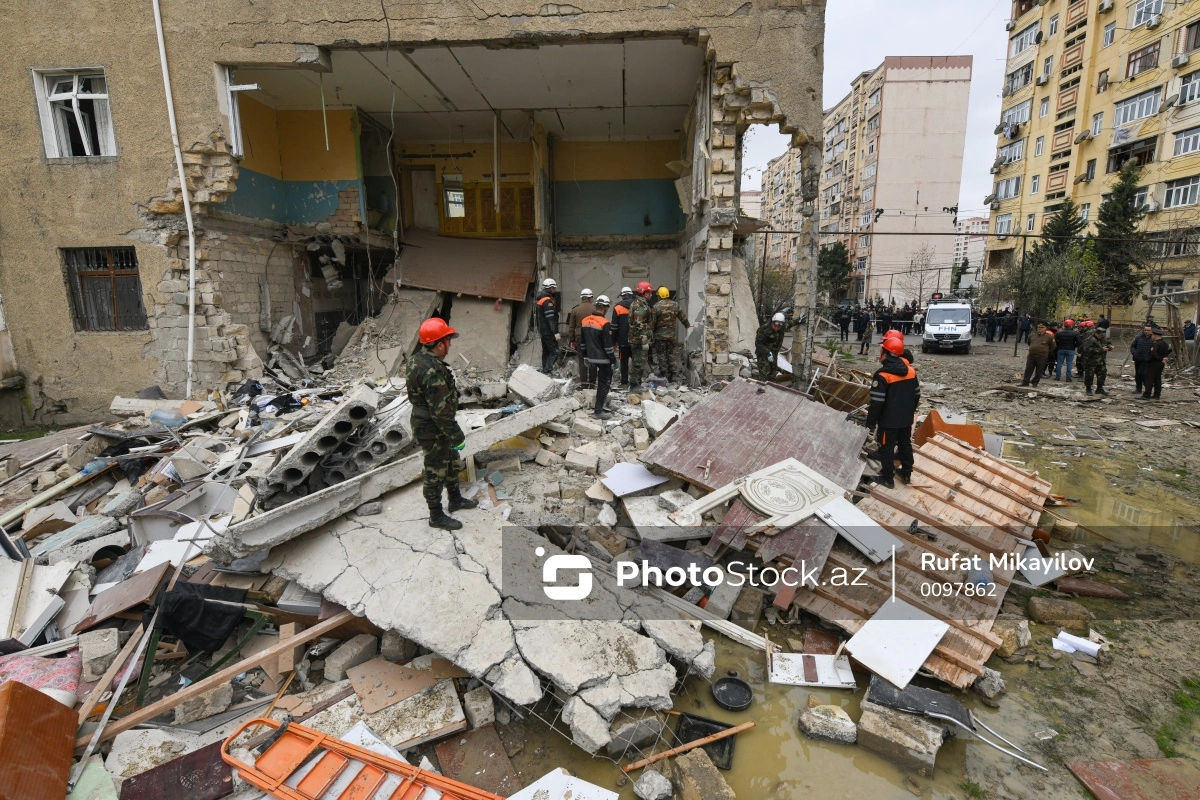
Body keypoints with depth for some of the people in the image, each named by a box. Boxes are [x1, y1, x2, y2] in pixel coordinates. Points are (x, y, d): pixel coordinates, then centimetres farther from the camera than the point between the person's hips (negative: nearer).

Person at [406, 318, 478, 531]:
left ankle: (455, 499, 43)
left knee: (451, 461, 25)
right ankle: (436, 516, 24)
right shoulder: (432, 372, -31)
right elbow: (441, 411, -29)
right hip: (433, 431, -10)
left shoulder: (418, 359, 1)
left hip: (424, 421, 10)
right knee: (435, 473, 7)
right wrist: (457, 436, -19)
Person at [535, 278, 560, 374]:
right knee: (554, 352, -10)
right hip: (549, 331, -10)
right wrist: (555, 332, -22)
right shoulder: (548, 301, -16)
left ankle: (544, 371, 20)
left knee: (546, 351, 15)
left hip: (543, 330, 10)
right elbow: (550, 318, -22)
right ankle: (546, 371, -16)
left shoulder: (540, 299, 15)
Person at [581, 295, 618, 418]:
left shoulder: (585, 320, 4)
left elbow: (582, 342, 12)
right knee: (604, 382, 0)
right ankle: (598, 411, 0)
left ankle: (602, 396, 38)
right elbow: (608, 345, -19)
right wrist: (614, 360, -10)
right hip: (603, 358, -7)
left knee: (602, 378, 27)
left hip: (592, 357, 7)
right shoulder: (605, 323, -19)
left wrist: (585, 356, 22)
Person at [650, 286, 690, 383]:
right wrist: (687, 326, 32)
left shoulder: (656, 306, -11)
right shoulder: (675, 305, 4)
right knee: (671, 354, 12)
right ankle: (672, 377, 15)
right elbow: (683, 317, 14)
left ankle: (663, 376, 3)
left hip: (660, 335, -4)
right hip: (671, 334, 4)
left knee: (661, 355, 2)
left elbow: (652, 322, -10)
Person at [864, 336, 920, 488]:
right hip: (906, 418, 7)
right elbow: (917, 395, 11)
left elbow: (877, 402, -22)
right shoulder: (911, 371, 1)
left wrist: (871, 422, -13)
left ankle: (888, 478, 15)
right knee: (905, 445, 21)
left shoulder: (882, 375, -22)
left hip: (888, 420, -7)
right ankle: (906, 474, 35)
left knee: (887, 448, 6)